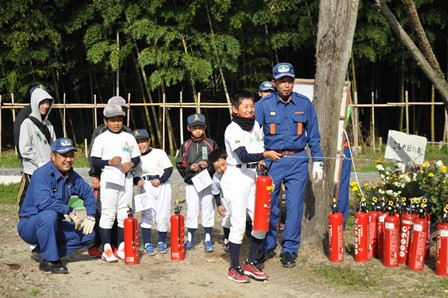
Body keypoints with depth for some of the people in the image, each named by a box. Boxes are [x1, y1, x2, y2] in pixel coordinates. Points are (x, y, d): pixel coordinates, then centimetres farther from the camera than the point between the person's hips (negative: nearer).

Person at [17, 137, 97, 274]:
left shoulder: (72, 176, 3)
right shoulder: (42, 174, -21)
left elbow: (88, 193, 17)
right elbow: (44, 202, -34)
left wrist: (91, 217, 4)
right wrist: (70, 211, -27)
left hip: (54, 227, 7)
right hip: (29, 226, -7)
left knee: (88, 234, -4)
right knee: (49, 215, -38)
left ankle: (43, 249, 0)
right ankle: (49, 261, -24)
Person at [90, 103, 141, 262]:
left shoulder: (129, 137, 11)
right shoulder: (101, 138, 0)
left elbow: (137, 158, 14)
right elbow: (94, 161, -4)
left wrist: (131, 164, -8)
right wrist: (109, 162, -19)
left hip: (126, 179, 4)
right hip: (109, 179, -4)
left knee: (124, 214, 7)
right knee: (108, 214, -4)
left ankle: (121, 247, 16)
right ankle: (106, 249, 1)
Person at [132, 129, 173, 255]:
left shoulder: (159, 153, 0)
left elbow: (169, 169, -1)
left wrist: (160, 180, -13)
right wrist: (138, 180, -11)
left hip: (162, 185, -1)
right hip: (146, 186, 1)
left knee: (163, 215, 1)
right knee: (147, 214, -7)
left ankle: (162, 242, 17)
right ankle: (147, 244, -1)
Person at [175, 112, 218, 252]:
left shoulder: (211, 144, 3)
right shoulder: (185, 146, 6)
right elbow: (180, 165, 5)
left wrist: (208, 166, -15)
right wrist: (190, 169, -11)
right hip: (191, 183, 1)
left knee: (208, 209, 4)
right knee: (191, 210, 4)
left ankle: (208, 240, 14)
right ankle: (190, 240, 15)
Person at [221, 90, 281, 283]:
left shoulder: (255, 125, 11)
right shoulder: (232, 130, -14)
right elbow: (243, 156, -27)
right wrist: (265, 155, -38)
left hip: (253, 176, 8)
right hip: (236, 178, -8)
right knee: (239, 224, -5)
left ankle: (251, 263, 19)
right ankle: (234, 268, 7)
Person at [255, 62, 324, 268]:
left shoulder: (304, 104, 4)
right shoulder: (263, 105, -1)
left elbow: (313, 135, 10)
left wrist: (317, 162, 7)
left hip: (297, 161, 1)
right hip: (271, 160, 0)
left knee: (294, 205, -1)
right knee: (268, 205, 4)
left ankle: (289, 250, 9)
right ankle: (267, 247, 20)